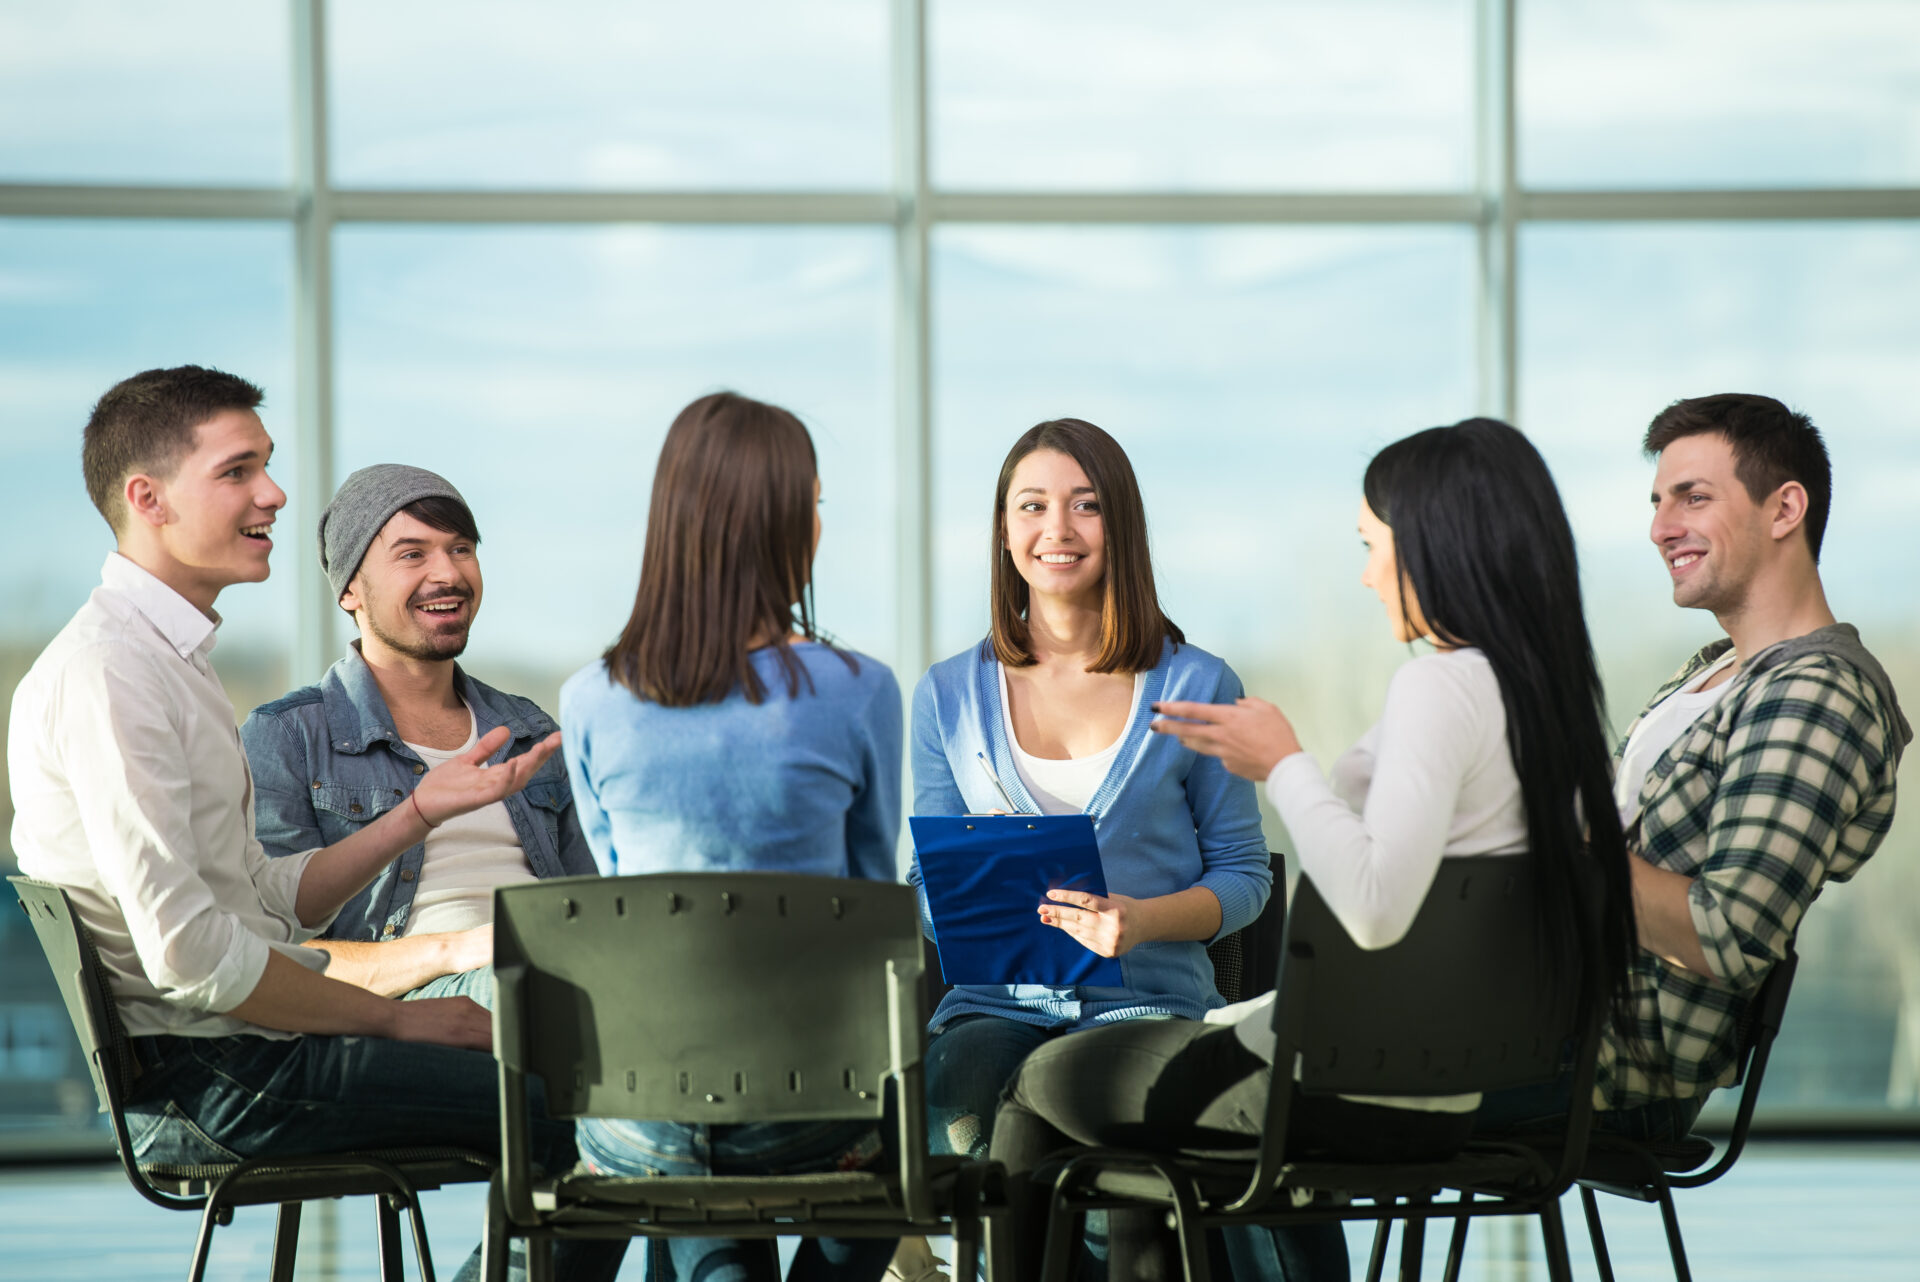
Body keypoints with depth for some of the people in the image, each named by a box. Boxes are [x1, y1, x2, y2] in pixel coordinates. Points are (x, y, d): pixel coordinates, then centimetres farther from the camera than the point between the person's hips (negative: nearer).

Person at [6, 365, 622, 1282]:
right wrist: (396, 1018, -12)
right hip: (199, 1078, -10)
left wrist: (422, 810, 8)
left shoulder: (173, 658, 18)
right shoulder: (105, 672, -15)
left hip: (237, 1058, 10)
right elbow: (186, 951, -21)